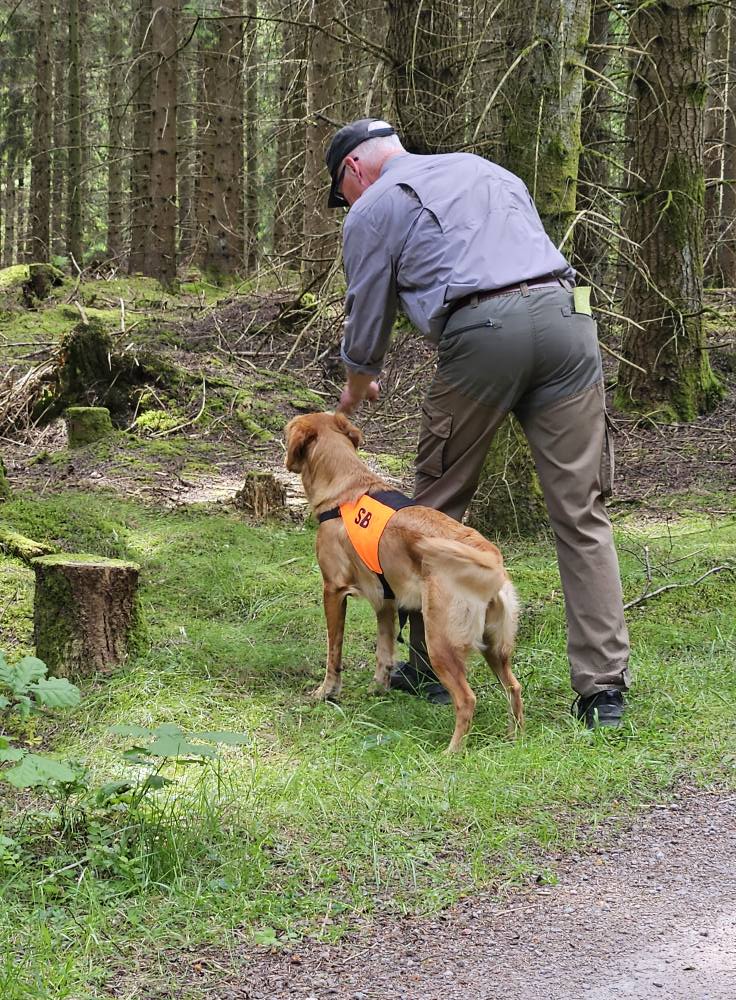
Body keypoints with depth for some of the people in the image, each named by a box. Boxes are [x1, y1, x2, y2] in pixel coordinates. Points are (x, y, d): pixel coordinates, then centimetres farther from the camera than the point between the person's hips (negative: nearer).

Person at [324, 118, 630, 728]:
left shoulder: (373, 209, 15)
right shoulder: (486, 169, 31)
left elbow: (367, 322, 20)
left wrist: (356, 392, 38)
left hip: (481, 333, -4)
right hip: (565, 314, 4)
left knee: (438, 509, 13)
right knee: (582, 513, 2)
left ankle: (430, 668, 20)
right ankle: (604, 688, -4)